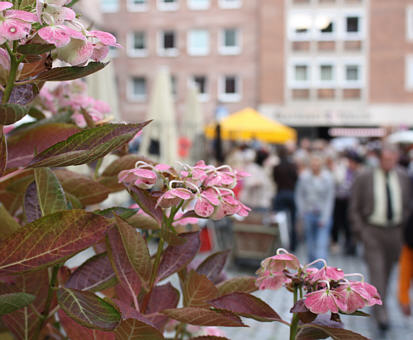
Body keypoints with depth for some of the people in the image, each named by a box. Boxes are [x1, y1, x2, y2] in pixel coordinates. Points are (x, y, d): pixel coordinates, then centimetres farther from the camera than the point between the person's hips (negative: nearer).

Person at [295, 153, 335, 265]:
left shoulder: (327, 177, -7)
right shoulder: (304, 176, 0)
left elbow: (330, 199, -6)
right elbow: (299, 195, 8)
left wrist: (325, 217, -9)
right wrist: (302, 212, 0)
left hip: (323, 215, -3)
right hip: (308, 214, 3)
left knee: (322, 244, -11)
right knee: (310, 243, 13)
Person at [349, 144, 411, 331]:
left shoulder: (403, 177, 4)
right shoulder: (364, 178, -6)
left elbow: (407, 204, 14)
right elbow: (354, 208, -2)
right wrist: (360, 231, -9)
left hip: (395, 231, 4)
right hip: (372, 231, -4)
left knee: (387, 271, 15)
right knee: (377, 270, -10)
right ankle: (380, 311, -8)